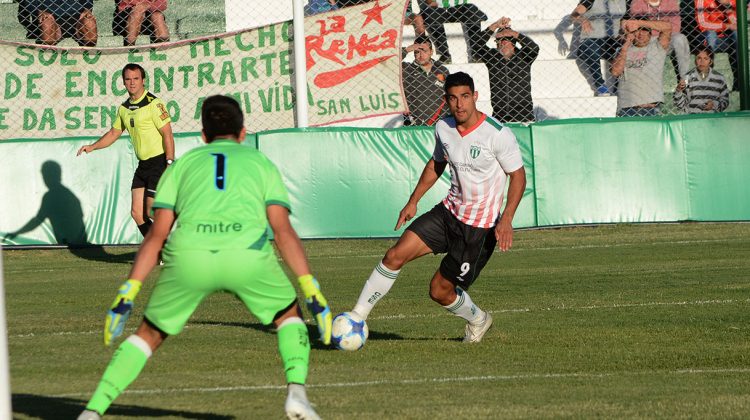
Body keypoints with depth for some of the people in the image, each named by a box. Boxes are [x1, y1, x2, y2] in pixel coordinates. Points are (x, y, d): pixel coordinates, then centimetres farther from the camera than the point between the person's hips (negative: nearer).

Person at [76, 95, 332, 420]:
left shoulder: (184, 163, 29)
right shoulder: (261, 163, 27)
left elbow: (156, 236, 18)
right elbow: (284, 231, 12)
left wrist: (127, 293, 16)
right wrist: (312, 290, 8)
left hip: (188, 256, 1)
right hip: (247, 254, -1)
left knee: (150, 334, 21)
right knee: (288, 315, 25)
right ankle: (296, 391, 2)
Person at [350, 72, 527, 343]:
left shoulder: (498, 135, -18)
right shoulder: (443, 128, 0)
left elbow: (518, 176, -11)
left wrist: (506, 219, -22)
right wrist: (413, 201, 15)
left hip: (480, 226, -5)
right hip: (449, 210, 5)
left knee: (440, 290, -1)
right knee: (396, 255, -11)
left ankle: (478, 320, 30)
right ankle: (357, 316, -3)